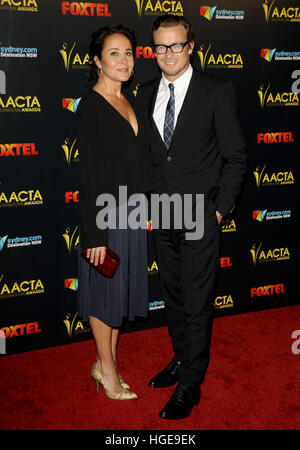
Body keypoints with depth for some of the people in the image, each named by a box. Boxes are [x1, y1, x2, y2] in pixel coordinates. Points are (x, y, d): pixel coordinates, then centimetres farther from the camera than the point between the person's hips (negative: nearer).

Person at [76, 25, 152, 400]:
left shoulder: (128, 103, 10)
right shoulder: (91, 106, -13)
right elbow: (89, 174, -17)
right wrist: (94, 234, -19)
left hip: (132, 212, 8)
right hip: (105, 213, -8)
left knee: (122, 287, 15)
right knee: (105, 289, 5)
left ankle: (107, 362, 31)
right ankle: (106, 370, 22)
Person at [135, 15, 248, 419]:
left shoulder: (218, 92, -7)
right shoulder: (145, 94, 8)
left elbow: (235, 157, -5)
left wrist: (220, 209, -10)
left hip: (200, 217, -5)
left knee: (197, 304, 3)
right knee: (173, 297, 18)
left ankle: (190, 386, 16)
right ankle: (180, 360, 37)